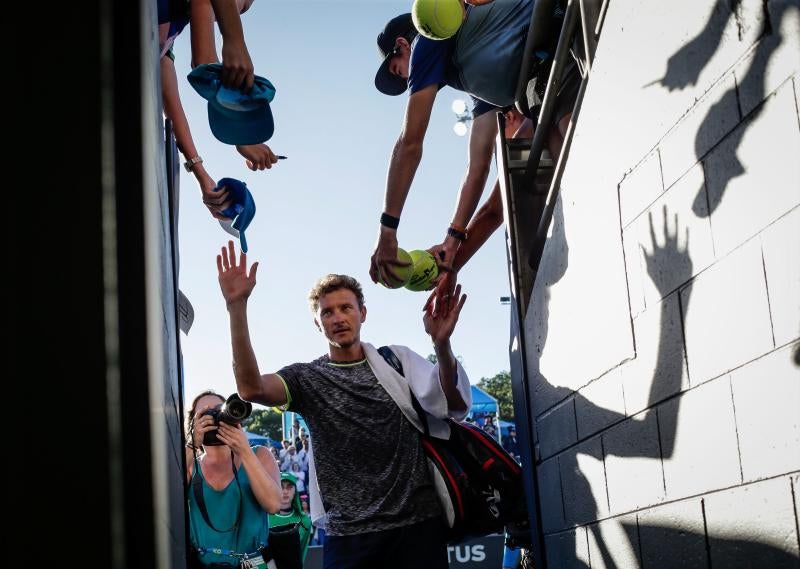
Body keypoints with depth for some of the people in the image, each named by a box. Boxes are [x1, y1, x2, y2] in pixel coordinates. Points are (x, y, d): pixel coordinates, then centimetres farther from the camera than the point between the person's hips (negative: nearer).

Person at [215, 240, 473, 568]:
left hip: (418, 522, 0)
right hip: (349, 533, 0)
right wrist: (236, 308, -23)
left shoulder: (396, 360, 6)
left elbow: (453, 406, -8)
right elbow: (251, 389, -14)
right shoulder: (307, 379, 6)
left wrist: (442, 345, -28)